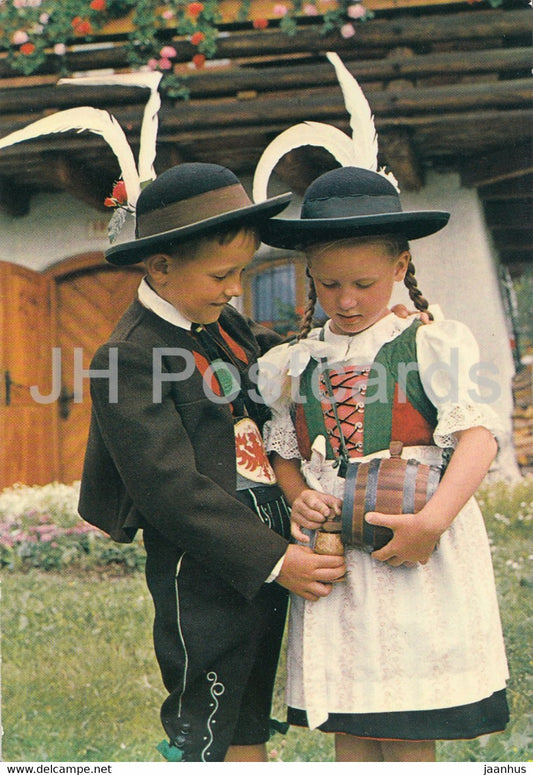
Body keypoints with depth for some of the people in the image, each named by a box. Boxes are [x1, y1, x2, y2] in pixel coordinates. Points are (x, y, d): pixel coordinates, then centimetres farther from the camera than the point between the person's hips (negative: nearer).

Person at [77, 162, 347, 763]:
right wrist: (274, 560, -22)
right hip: (204, 576, -8)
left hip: (267, 565, 8)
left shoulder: (226, 325, 9)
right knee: (203, 741, 5)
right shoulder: (129, 357, -17)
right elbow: (171, 489, -21)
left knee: (249, 735, 19)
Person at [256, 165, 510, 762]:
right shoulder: (291, 364, 11)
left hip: (419, 554, -3)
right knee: (349, 729, 9)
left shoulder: (432, 346, -2)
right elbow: (283, 451, 18)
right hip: (331, 554, 4)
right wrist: (298, 499, -5)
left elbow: (477, 435, -12)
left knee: (409, 734, 1)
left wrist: (433, 520, -26)